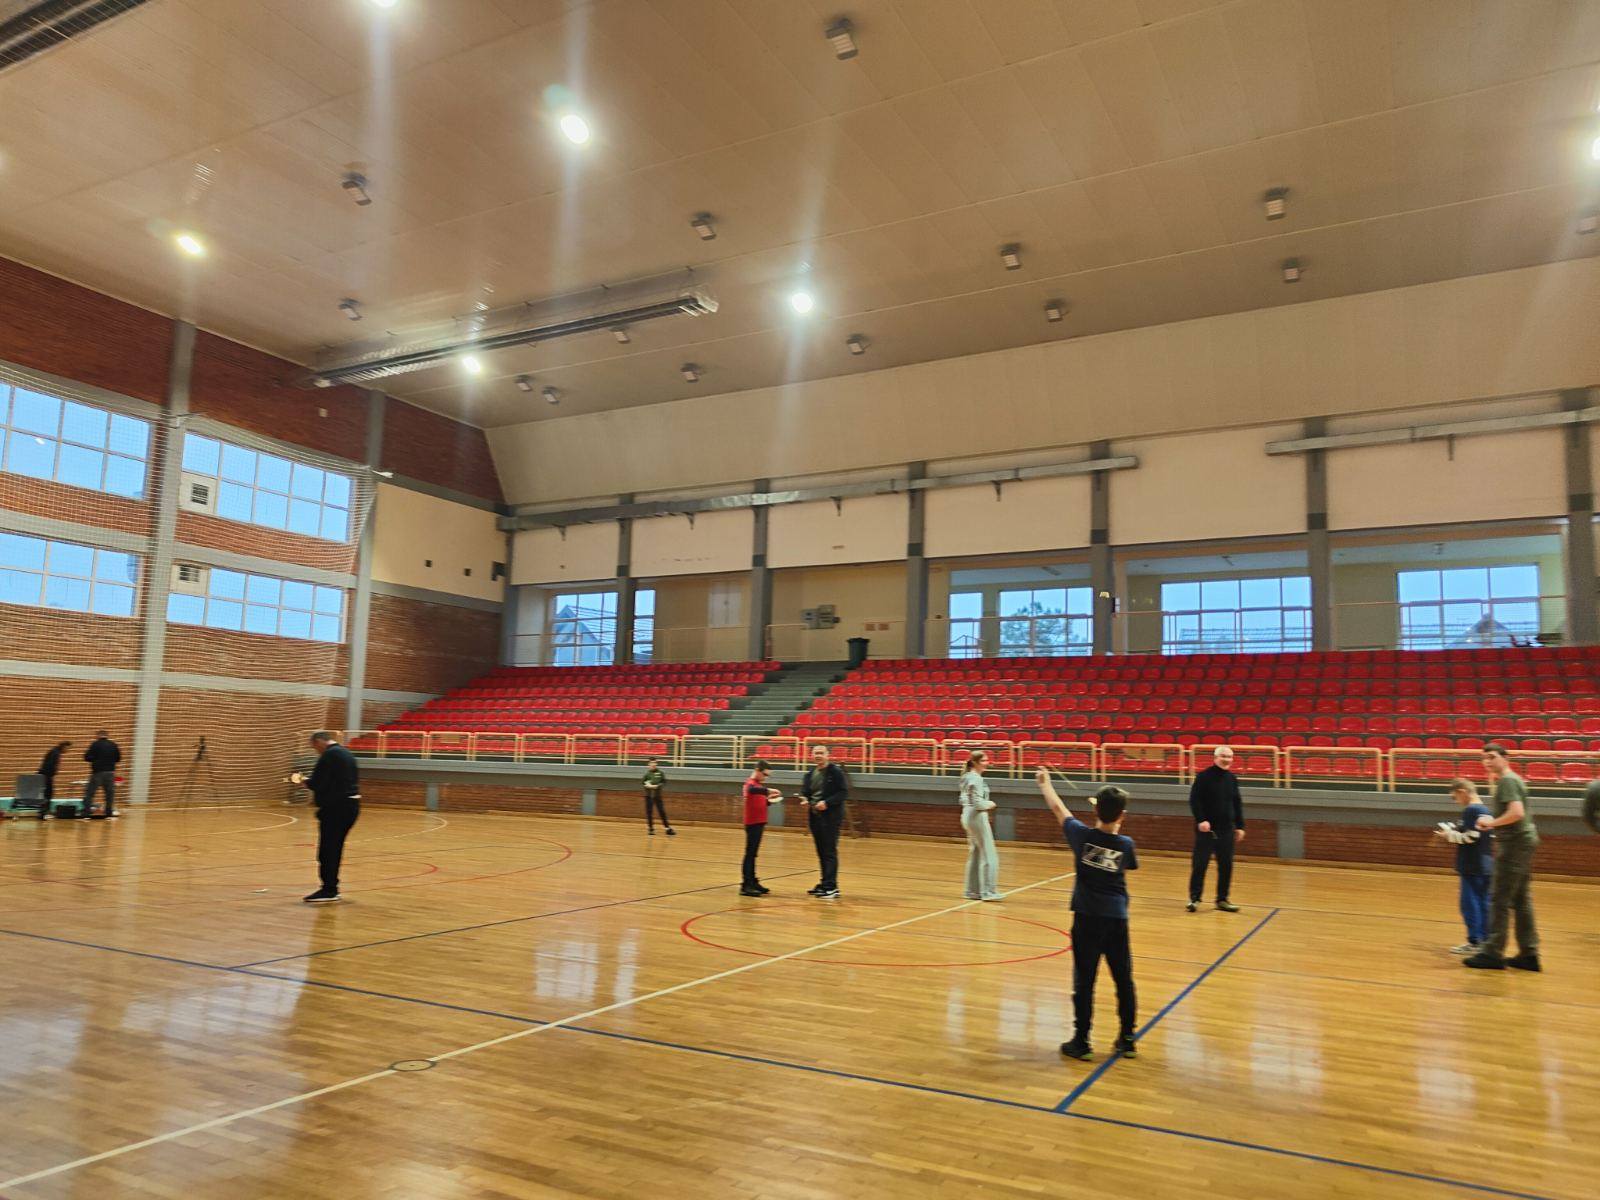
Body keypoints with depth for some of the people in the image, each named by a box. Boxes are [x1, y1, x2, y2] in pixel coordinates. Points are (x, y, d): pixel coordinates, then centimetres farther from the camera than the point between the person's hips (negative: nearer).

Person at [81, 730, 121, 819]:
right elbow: (118, 758, 12)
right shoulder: (113, 745, 7)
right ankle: (109, 814, 10)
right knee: (110, 793, 10)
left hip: (98, 772, -4)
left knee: (89, 793, 0)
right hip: (110, 772, 4)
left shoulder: (95, 744, -6)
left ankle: (85, 814, -6)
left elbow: (87, 758, -9)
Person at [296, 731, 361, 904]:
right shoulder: (347, 754, 16)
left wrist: (303, 780, 5)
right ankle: (332, 888, 20)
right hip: (352, 804, 9)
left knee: (327, 849, -2)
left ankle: (328, 890, 0)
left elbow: (316, 783, -18)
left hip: (336, 807, -9)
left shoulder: (329, 755, -12)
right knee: (336, 849, 15)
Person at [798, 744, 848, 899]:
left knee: (830, 852, -7)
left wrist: (827, 802, -20)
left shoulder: (836, 771, -8)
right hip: (814, 816, 7)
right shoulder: (810, 774, 11)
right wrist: (804, 800, -6)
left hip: (831, 816, -7)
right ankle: (825, 884, 21)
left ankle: (831, 888, -6)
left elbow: (844, 792, -12)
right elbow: (804, 791, 16)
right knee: (821, 852, 12)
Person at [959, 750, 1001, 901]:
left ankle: (973, 891, 18)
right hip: (977, 817, -10)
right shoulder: (976, 779, -18)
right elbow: (978, 803, -23)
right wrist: (990, 804, -5)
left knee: (975, 855, 14)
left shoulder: (968, 777, 11)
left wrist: (986, 803, 9)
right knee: (989, 855, -4)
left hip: (968, 816, 10)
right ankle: (988, 891, -1)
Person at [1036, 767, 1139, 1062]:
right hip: (1116, 919, 2)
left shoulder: (1082, 836, -6)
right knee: (1124, 980, 13)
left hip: (1087, 918, -1)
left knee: (1084, 981, 3)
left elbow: (1058, 808, 9)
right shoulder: (1126, 844, -3)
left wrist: (1044, 782, 25)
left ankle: (1081, 1041, 8)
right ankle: (1127, 1039, 22)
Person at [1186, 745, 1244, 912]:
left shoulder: (1232, 779, 9)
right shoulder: (1204, 777, -7)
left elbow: (1237, 804, 16)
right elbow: (1194, 800, -10)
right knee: (1199, 864, -2)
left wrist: (1240, 826, 13)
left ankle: (1222, 899, 18)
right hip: (1206, 829, -5)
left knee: (1226, 866, 7)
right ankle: (1194, 898, 6)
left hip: (1227, 829, 5)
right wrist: (1201, 820, -20)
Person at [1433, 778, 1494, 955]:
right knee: (1484, 903, 11)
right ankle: (1485, 939, 14)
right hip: (1486, 865, 9)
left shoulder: (1470, 810, -14)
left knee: (1470, 903, -4)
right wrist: (1451, 832, 13)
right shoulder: (1485, 810, 12)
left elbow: (1470, 836, -20)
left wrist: (1449, 836, -7)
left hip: (1472, 867, -9)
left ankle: (1474, 941, -2)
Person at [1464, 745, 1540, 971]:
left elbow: (1517, 813, -26)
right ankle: (1528, 953, 16)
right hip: (1524, 840, 10)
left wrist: (1492, 822, -15)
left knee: (1499, 899, -7)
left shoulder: (1507, 781, -14)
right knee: (1520, 899, 13)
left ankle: (1493, 953, -3)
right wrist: (1495, 784, 17)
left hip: (1516, 843, -10)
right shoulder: (1512, 780, 17)